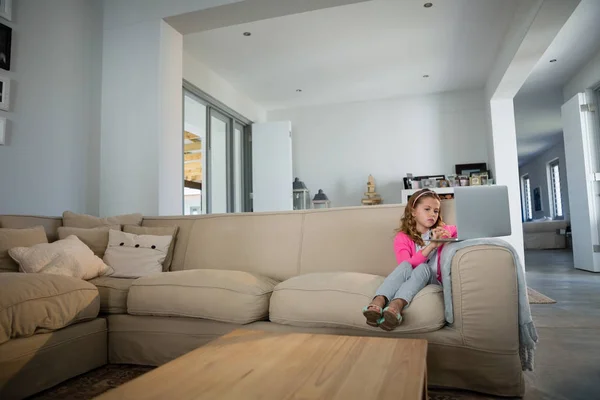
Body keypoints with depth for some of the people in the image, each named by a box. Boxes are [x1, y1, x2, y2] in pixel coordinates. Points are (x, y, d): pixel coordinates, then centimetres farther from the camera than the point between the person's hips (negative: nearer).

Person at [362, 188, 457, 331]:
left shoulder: (442, 230, 9)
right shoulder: (402, 237, -1)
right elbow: (407, 265, -15)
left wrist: (448, 237, -8)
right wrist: (431, 246, -26)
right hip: (408, 279, -1)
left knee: (423, 267, -31)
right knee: (405, 266, -32)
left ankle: (396, 307, -55)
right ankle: (377, 303, -54)